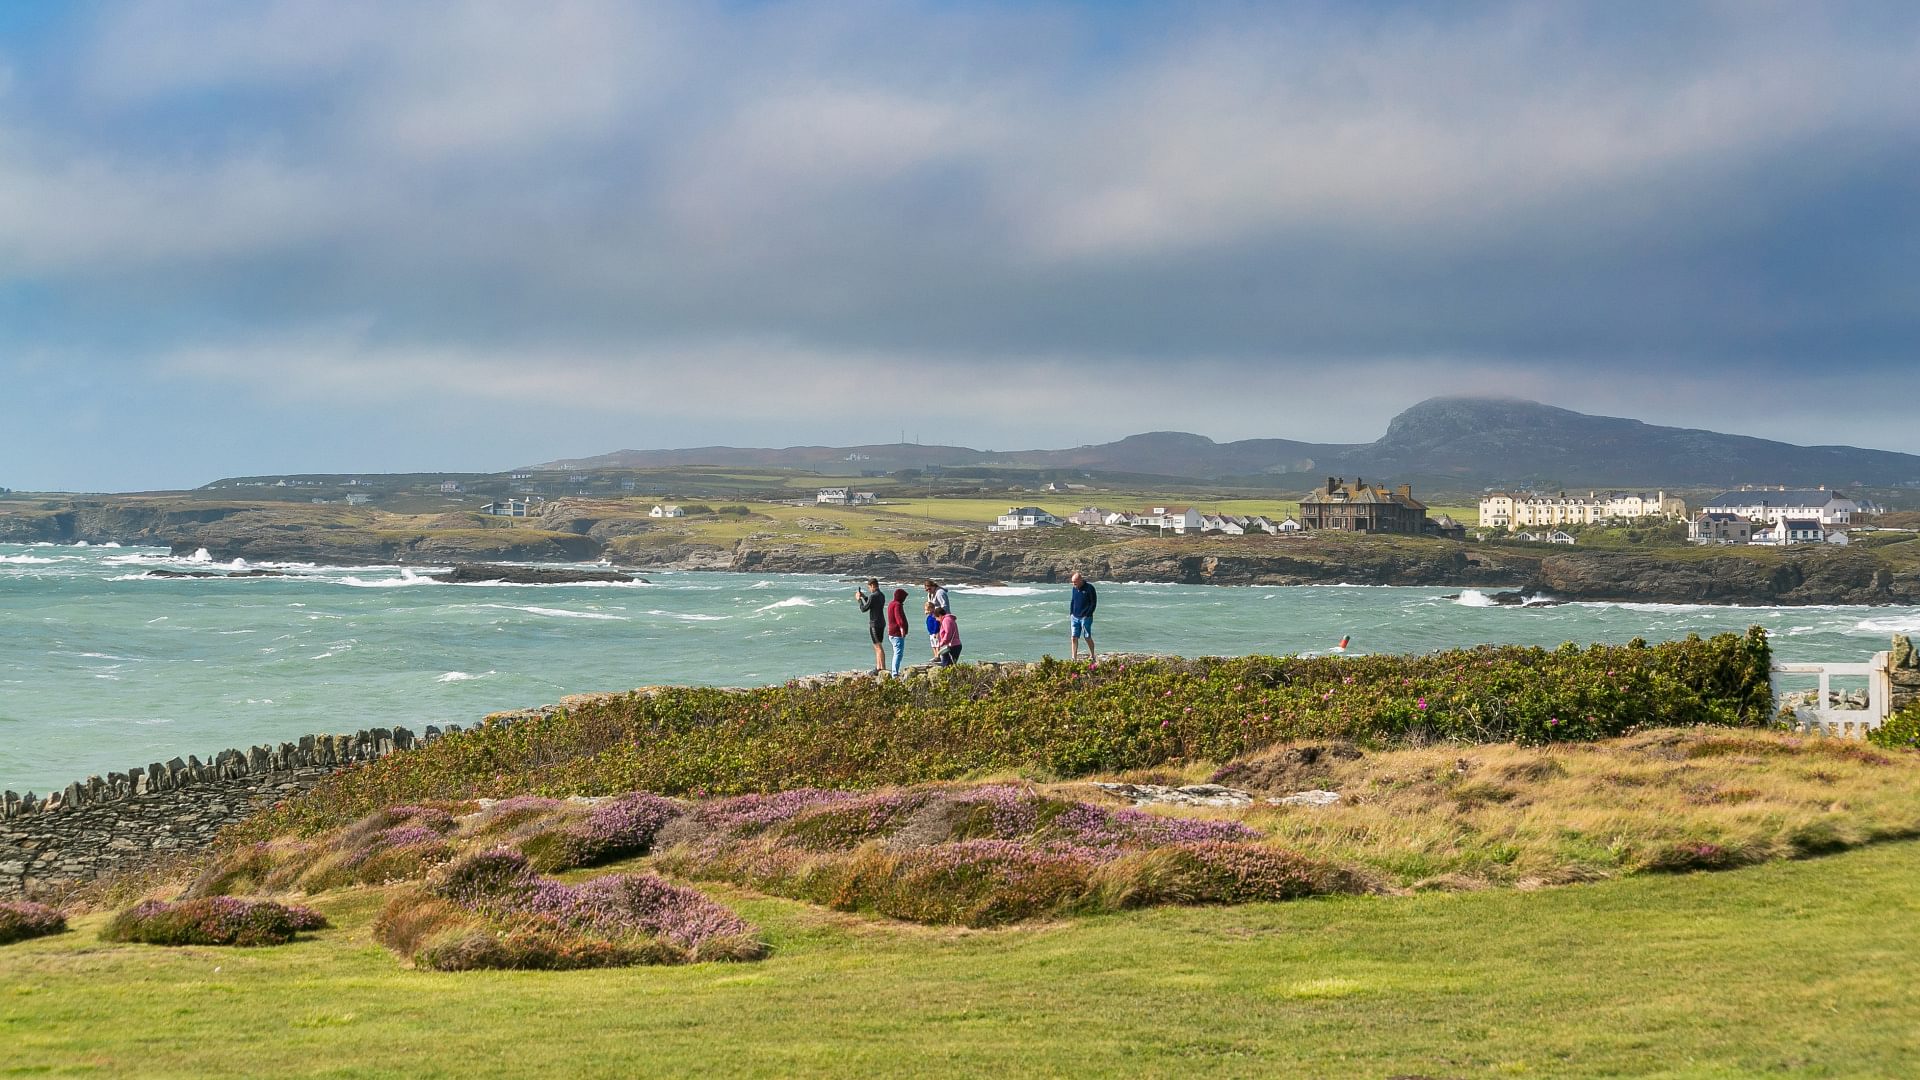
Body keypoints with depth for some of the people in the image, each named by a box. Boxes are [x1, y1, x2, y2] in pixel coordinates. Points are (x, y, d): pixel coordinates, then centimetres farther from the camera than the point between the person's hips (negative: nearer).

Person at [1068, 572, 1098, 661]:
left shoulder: (1089, 587, -9)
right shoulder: (1074, 588, 10)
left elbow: (1093, 602, -9)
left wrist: (1087, 615, -13)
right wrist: (1071, 614, 10)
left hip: (1085, 617, -5)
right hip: (1075, 617, 5)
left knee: (1088, 637, 0)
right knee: (1074, 638, 1)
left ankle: (1092, 657, 15)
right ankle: (1074, 658, 3)